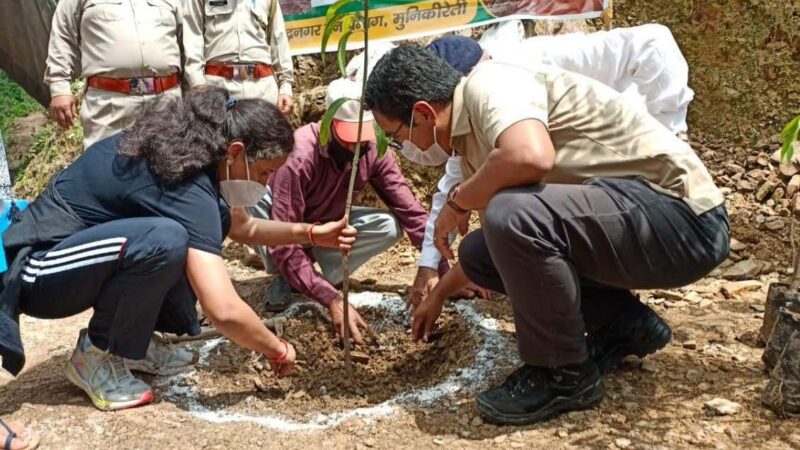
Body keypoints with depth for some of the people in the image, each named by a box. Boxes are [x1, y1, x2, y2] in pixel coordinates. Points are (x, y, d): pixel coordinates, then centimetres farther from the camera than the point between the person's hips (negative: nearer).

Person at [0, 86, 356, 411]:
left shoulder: (183, 149, 1)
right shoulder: (188, 189, -27)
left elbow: (242, 227, 17)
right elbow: (224, 311, -34)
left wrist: (310, 234, 4)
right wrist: (279, 351, -16)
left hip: (77, 241, 9)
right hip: (36, 269, -9)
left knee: (217, 215, 1)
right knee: (166, 240, -34)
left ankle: (133, 341, 9)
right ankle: (96, 355, -9)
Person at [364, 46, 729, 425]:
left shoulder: (488, 85, -15)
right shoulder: (473, 140, 13)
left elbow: (531, 157, -38)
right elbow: (497, 237, 28)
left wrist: (457, 201, -18)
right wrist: (438, 293, 39)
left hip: (683, 215, -10)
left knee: (513, 216, -30)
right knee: (478, 253, 9)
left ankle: (565, 374, -8)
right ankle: (624, 324, 14)